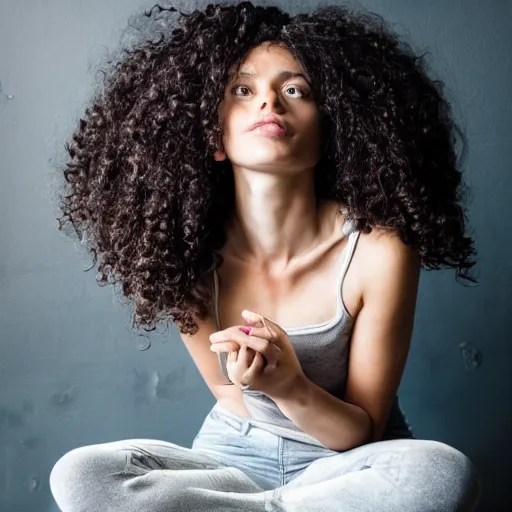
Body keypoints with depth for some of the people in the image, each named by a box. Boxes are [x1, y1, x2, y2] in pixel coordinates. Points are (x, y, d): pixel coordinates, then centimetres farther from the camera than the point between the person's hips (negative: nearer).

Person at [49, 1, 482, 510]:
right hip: (233, 454, 2)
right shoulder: (187, 250, -14)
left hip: (345, 462, -1)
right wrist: (251, 373, -22)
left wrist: (291, 387, -34)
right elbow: (232, 398, 0)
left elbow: (364, 431, -14)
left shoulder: (378, 249, -21)